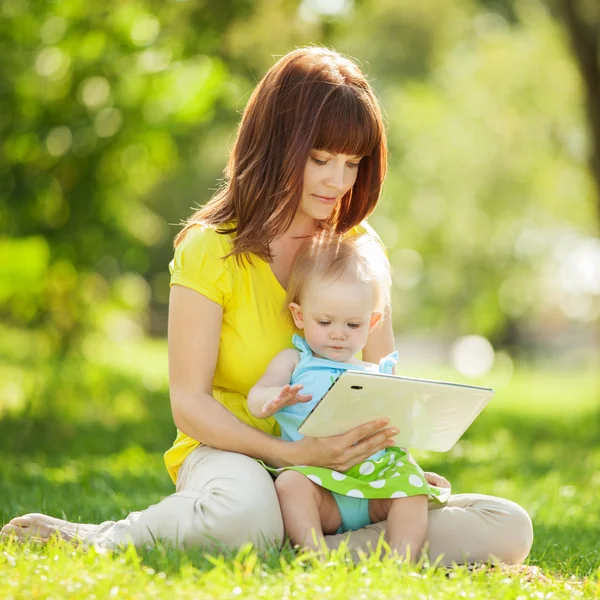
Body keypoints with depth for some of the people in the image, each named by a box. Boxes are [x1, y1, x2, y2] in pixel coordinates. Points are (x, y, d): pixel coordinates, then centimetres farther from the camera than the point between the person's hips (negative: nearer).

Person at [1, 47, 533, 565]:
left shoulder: (358, 246, 6)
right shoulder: (212, 248, -8)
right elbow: (189, 402, -12)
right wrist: (292, 452, -26)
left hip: (333, 467, 5)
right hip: (231, 452, -5)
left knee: (509, 531, -15)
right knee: (244, 510, -44)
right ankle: (104, 538, -16)